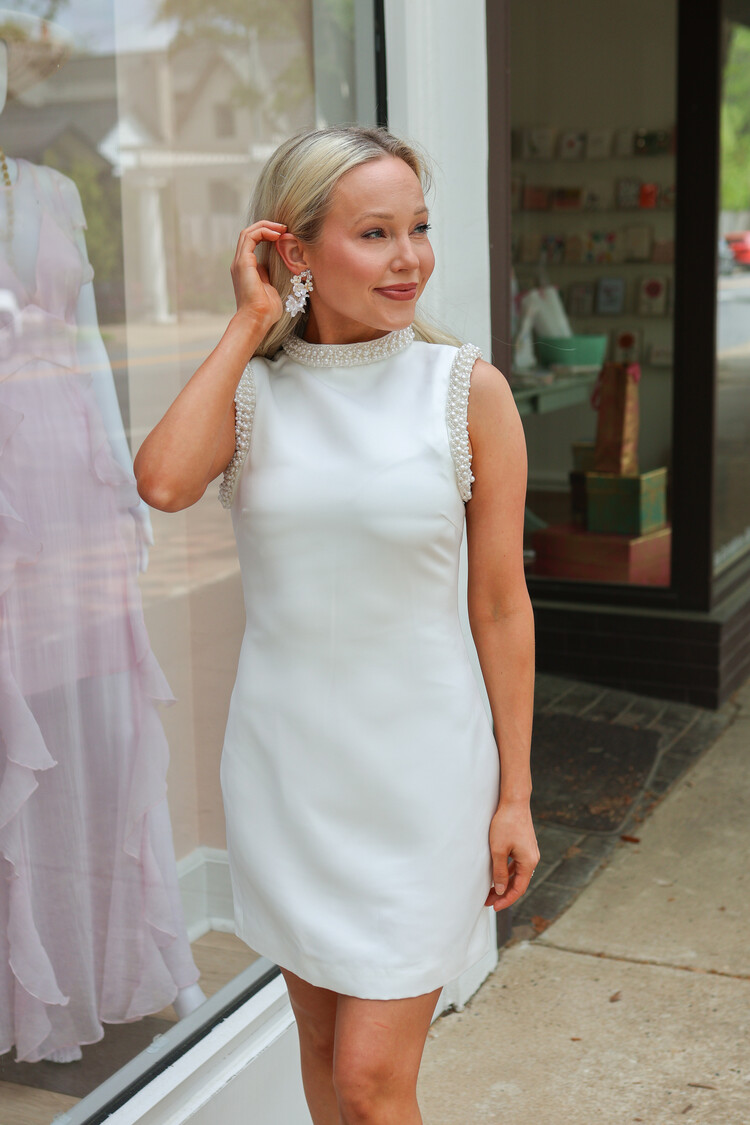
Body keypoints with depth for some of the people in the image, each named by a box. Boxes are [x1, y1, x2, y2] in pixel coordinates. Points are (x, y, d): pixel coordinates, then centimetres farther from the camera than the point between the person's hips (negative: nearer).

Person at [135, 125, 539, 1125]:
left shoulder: (468, 390, -7)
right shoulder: (248, 384, -1)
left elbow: (501, 606, -4)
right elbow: (164, 482, -24)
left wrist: (515, 796, -2)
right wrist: (250, 324, -14)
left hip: (416, 765, -3)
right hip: (283, 755, 3)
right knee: (321, 1043, 20)